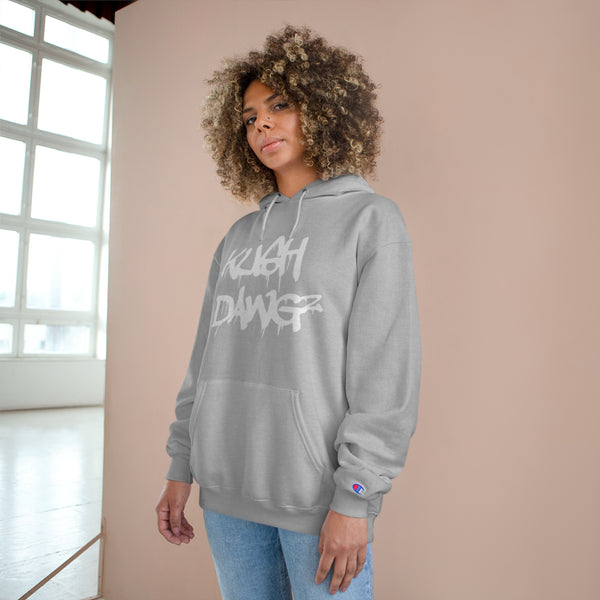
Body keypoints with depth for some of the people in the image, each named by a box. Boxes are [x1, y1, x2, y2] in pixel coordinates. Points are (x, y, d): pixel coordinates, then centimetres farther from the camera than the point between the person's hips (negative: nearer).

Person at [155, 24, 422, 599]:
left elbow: (387, 368, -11)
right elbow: (207, 357, 12)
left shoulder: (371, 219, -4)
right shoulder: (239, 237, 11)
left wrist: (355, 499, -15)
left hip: (319, 498, -4)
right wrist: (180, 468, 10)